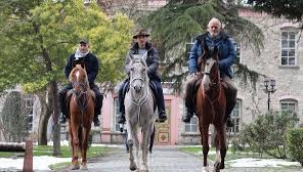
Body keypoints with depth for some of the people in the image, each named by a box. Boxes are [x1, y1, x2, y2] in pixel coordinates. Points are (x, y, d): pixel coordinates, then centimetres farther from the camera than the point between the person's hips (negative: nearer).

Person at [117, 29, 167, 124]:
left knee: (158, 88, -31)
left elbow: (155, 64, -6)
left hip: (150, 76, -2)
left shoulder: (152, 50, 7)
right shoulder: (132, 51, 11)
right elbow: (127, 64, 2)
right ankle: (123, 113, -8)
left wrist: (146, 72, -24)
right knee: (122, 89, -20)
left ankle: (162, 112, -22)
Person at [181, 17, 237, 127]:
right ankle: (189, 111, -8)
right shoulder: (200, 40, 12)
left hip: (221, 72, 0)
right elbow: (192, 56, 8)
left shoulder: (226, 41, 11)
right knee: (190, 84, -29)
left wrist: (219, 64, -18)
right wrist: (193, 71, -10)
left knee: (232, 89, -24)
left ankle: (227, 114, 0)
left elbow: (232, 56, 0)